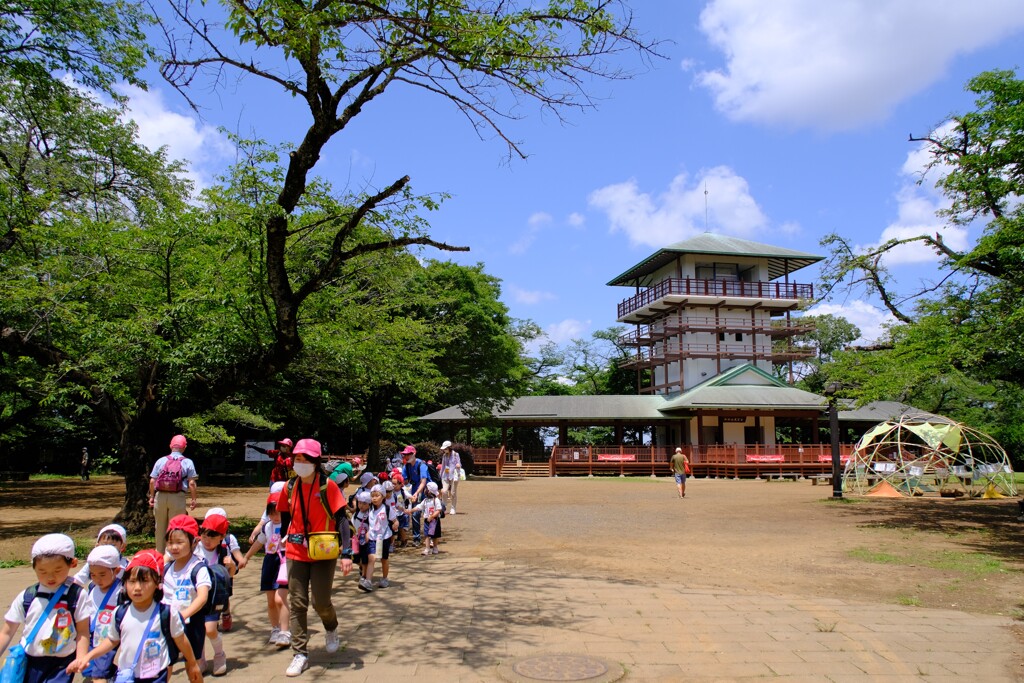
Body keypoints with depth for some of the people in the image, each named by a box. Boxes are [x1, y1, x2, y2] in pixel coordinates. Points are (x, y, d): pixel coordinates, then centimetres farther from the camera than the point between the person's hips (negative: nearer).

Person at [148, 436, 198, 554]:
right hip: (177, 497, -2)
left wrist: (152, 496, 13)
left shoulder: (161, 461, 6)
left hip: (160, 496, 2)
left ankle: (160, 552, 25)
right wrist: (194, 499, 1)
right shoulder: (187, 462, 0)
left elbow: (152, 481, 4)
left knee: (160, 527, 15)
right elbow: (191, 483, -5)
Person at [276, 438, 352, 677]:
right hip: (296, 553, 4)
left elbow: (342, 519, -14)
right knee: (297, 604, 3)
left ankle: (331, 630, 33)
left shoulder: (328, 486, -13)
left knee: (321, 602, 0)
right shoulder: (290, 487, 0)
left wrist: (346, 553, -20)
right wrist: (285, 540, 16)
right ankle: (300, 654, 13)